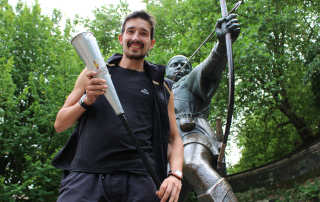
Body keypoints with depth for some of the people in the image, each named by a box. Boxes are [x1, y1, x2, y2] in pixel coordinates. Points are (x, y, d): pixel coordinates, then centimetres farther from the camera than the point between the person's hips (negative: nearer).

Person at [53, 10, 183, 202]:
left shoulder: (161, 88, 16)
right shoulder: (95, 72, 15)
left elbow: (174, 138, 15)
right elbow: (60, 125, 15)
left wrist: (175, 174, -5)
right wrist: (86, 100, -5)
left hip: (139, 181, 1)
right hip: (85, 175, 0)